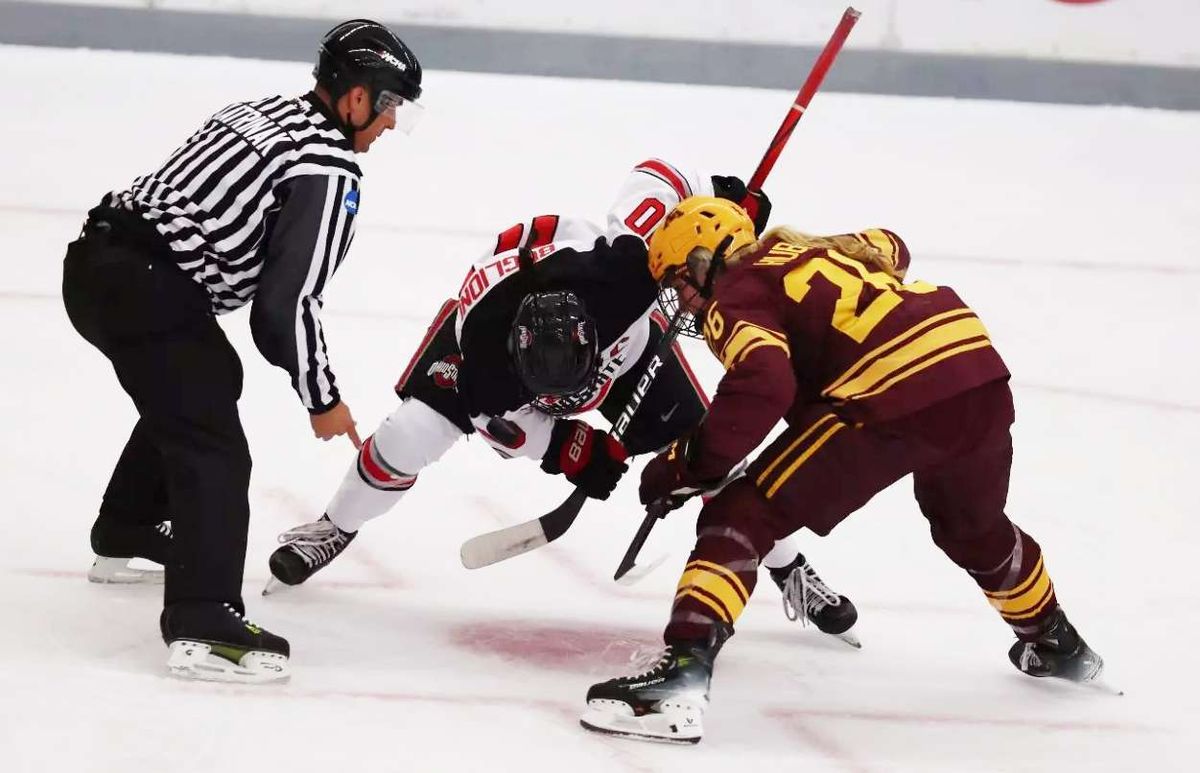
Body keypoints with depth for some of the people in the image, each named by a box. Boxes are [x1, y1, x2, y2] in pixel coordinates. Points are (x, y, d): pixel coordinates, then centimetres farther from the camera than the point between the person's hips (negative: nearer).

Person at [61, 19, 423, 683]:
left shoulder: (265, 113, 17)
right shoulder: (329, 168, -11)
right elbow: (289, 300, -15)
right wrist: (321, 399, -3)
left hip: (99, 256, 10)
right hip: (147, 287, -10)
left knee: (187, 396, 33)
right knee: (214, 447, -10)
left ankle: (125, 540, 50)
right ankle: (202, 627, -19)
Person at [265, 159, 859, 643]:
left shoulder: (620, 267, -46)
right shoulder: (481, 340, -41)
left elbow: (655, 176, -31)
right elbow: (493, 416, -19)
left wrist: (721, 198, -34)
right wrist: (566, 448, -26)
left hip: (623, 330, 1)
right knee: (413, 431, -15)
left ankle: (788, 569, 13)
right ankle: (336, 528, 14)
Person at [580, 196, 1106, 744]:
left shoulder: (733, 299, 5)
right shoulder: (813, 250, 28)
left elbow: (764, 383, -15)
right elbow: (889, 248, 48)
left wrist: (694, 462, -9)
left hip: (892, 400, -8)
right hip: (982, 373, 8)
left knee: (740, 517, -4)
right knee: (974, 528, 37)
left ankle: (682, 676, -20)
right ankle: (1057, 645, 56)